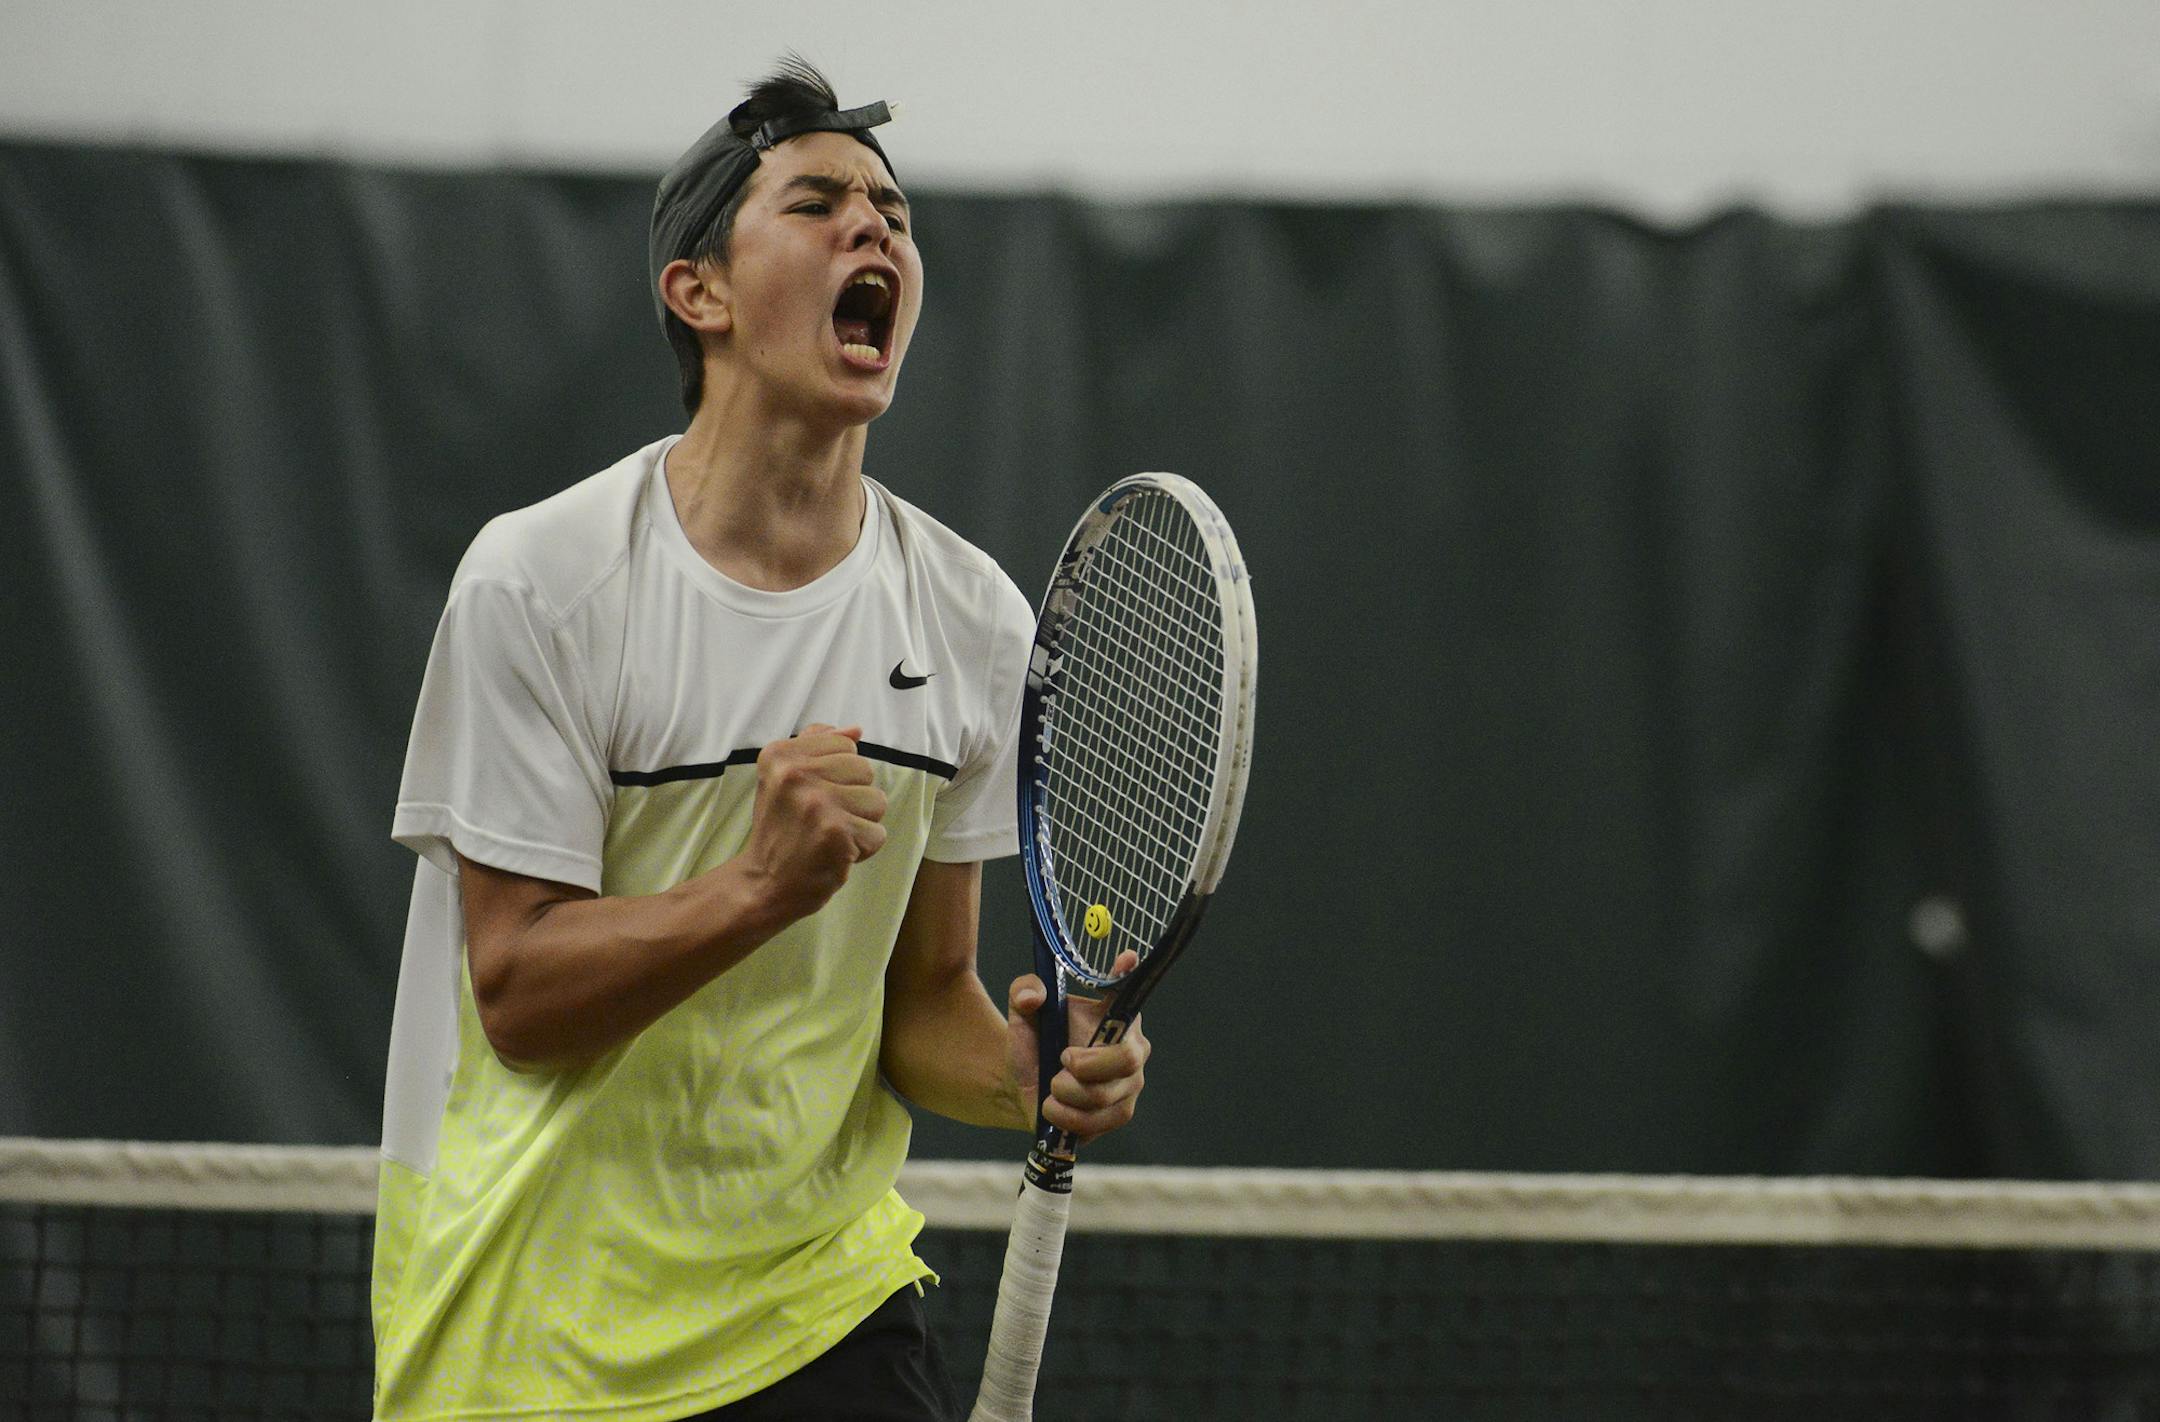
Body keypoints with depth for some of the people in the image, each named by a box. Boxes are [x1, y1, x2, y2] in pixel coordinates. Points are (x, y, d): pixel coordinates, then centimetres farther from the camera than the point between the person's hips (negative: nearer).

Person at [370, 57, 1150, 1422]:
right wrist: (766, 886, -29)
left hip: (826, 1290, 3)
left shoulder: (976, 619, 2)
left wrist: (1029, 1071, -14)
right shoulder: (538, 581, -11)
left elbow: (924, 994, 8)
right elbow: (519, 995, -15)